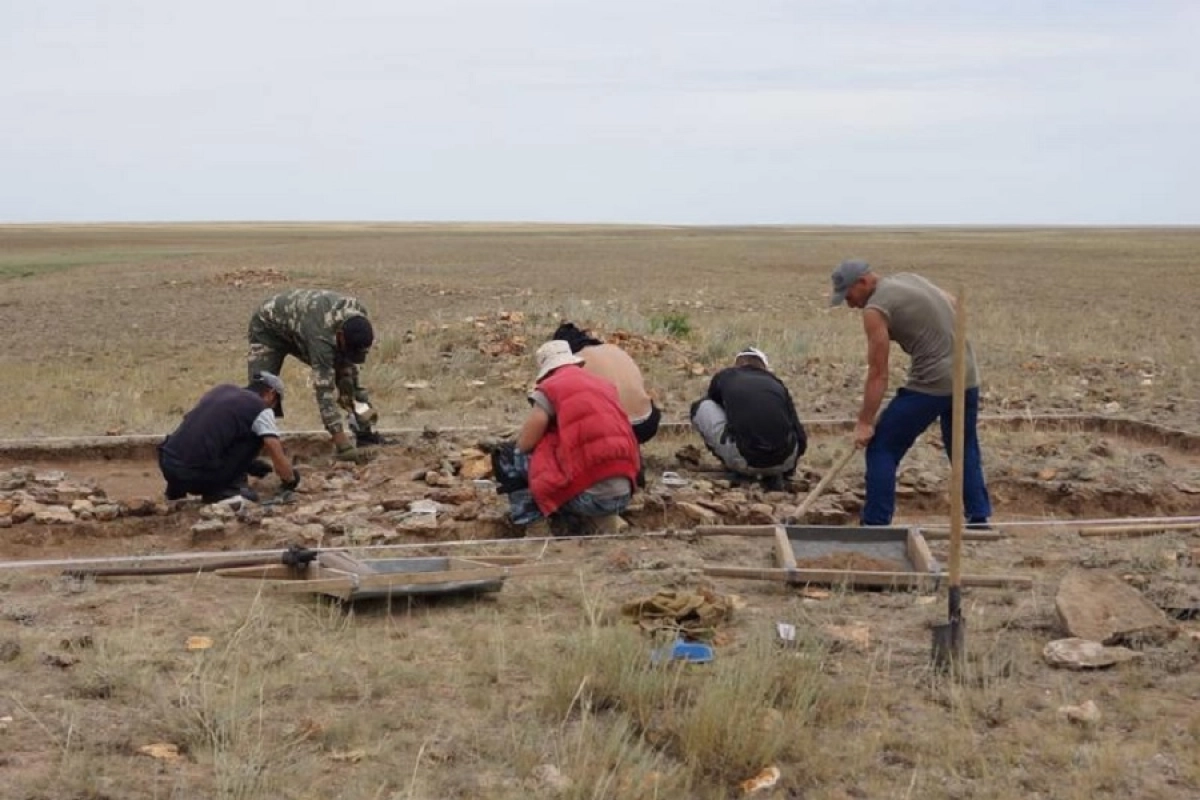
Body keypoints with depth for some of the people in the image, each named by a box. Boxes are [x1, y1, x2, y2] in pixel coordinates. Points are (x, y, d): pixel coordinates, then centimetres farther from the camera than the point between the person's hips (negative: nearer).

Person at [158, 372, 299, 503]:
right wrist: (290, 481, 24)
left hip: (166, 464, 7)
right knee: (257, 437, 9)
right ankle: (227, 488, 6)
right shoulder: (260, 409, 4)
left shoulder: (222, 389, 25)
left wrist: (250, 465, 46)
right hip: (196, 473, -7)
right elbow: (279, 459, 1)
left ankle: (176, 489, 26)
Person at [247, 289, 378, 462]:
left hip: (302, 320, 7)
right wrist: (342, 443, -49)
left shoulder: (357, 315, -25)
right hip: (270, 326, -7)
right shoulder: (321, 338, -45)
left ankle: (365, 432, 5)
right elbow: (324, 391, -47)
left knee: (350, 379, -1)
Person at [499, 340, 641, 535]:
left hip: (589, 495, -6)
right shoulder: (605, 385, 20)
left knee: (515, 457, 13)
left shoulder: (549, 388, 1)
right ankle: (606, 519, 15)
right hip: (624, 494, 6)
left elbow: (524, 445, 3)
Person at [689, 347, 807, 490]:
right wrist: (787, 468, 39)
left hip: (744, 460, -3)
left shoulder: (724, 377, 18)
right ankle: (771, 474, 17)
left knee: (700, 407, 21)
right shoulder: (776, 383, 21)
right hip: (783, 461, 3)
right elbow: (801, 438, 19)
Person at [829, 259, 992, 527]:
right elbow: (952, 304, 24)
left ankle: (876, 523, 2)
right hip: (967, 377, 8)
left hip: (931, 384, -8)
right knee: (965, 450, 22)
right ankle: (979, 518, 22)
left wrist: (865, 422, -6)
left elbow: (878, 374, -11)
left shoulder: (876, 309, -11)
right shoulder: (908, 278, 13)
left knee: (882, 449, 2)